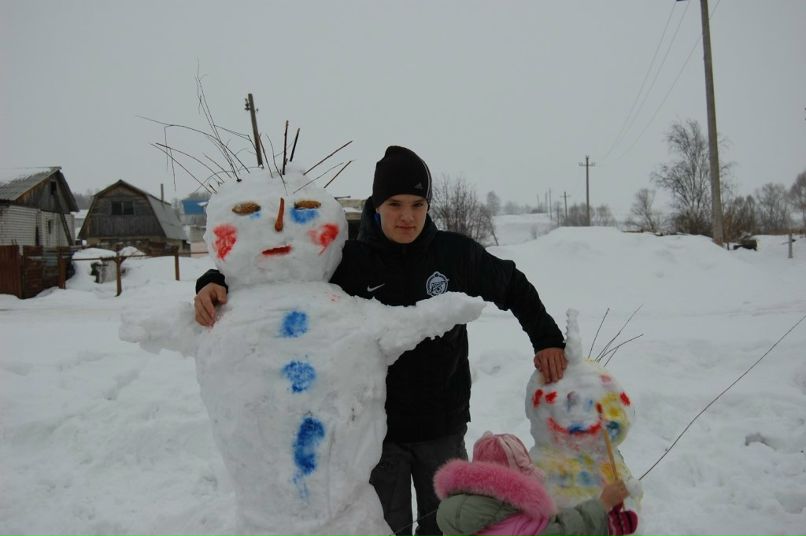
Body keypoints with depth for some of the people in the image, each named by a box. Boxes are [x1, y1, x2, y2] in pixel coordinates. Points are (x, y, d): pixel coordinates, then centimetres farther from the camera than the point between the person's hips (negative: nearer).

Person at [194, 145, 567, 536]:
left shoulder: (456, 253, -6)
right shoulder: (347, 261, -11)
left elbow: (512, 288, 8)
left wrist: (547, 339, 4)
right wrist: (218, 283, -23)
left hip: (443, 425, 2)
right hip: (377, 428, -1)